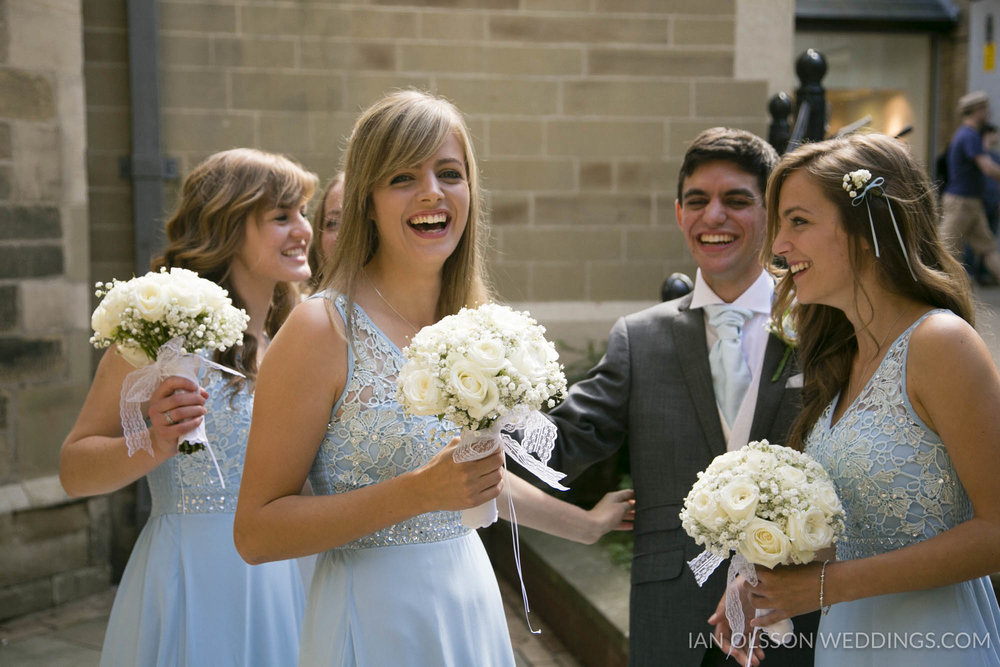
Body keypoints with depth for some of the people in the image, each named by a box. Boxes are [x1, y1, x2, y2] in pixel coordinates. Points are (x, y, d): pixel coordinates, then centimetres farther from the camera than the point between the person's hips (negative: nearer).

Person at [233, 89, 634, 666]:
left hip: (472, 599, 6)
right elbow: (256, 534, -16)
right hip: (375, 617, -5)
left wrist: (586, 525, 25)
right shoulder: (323, 331, -17)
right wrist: (418, 493, -24)